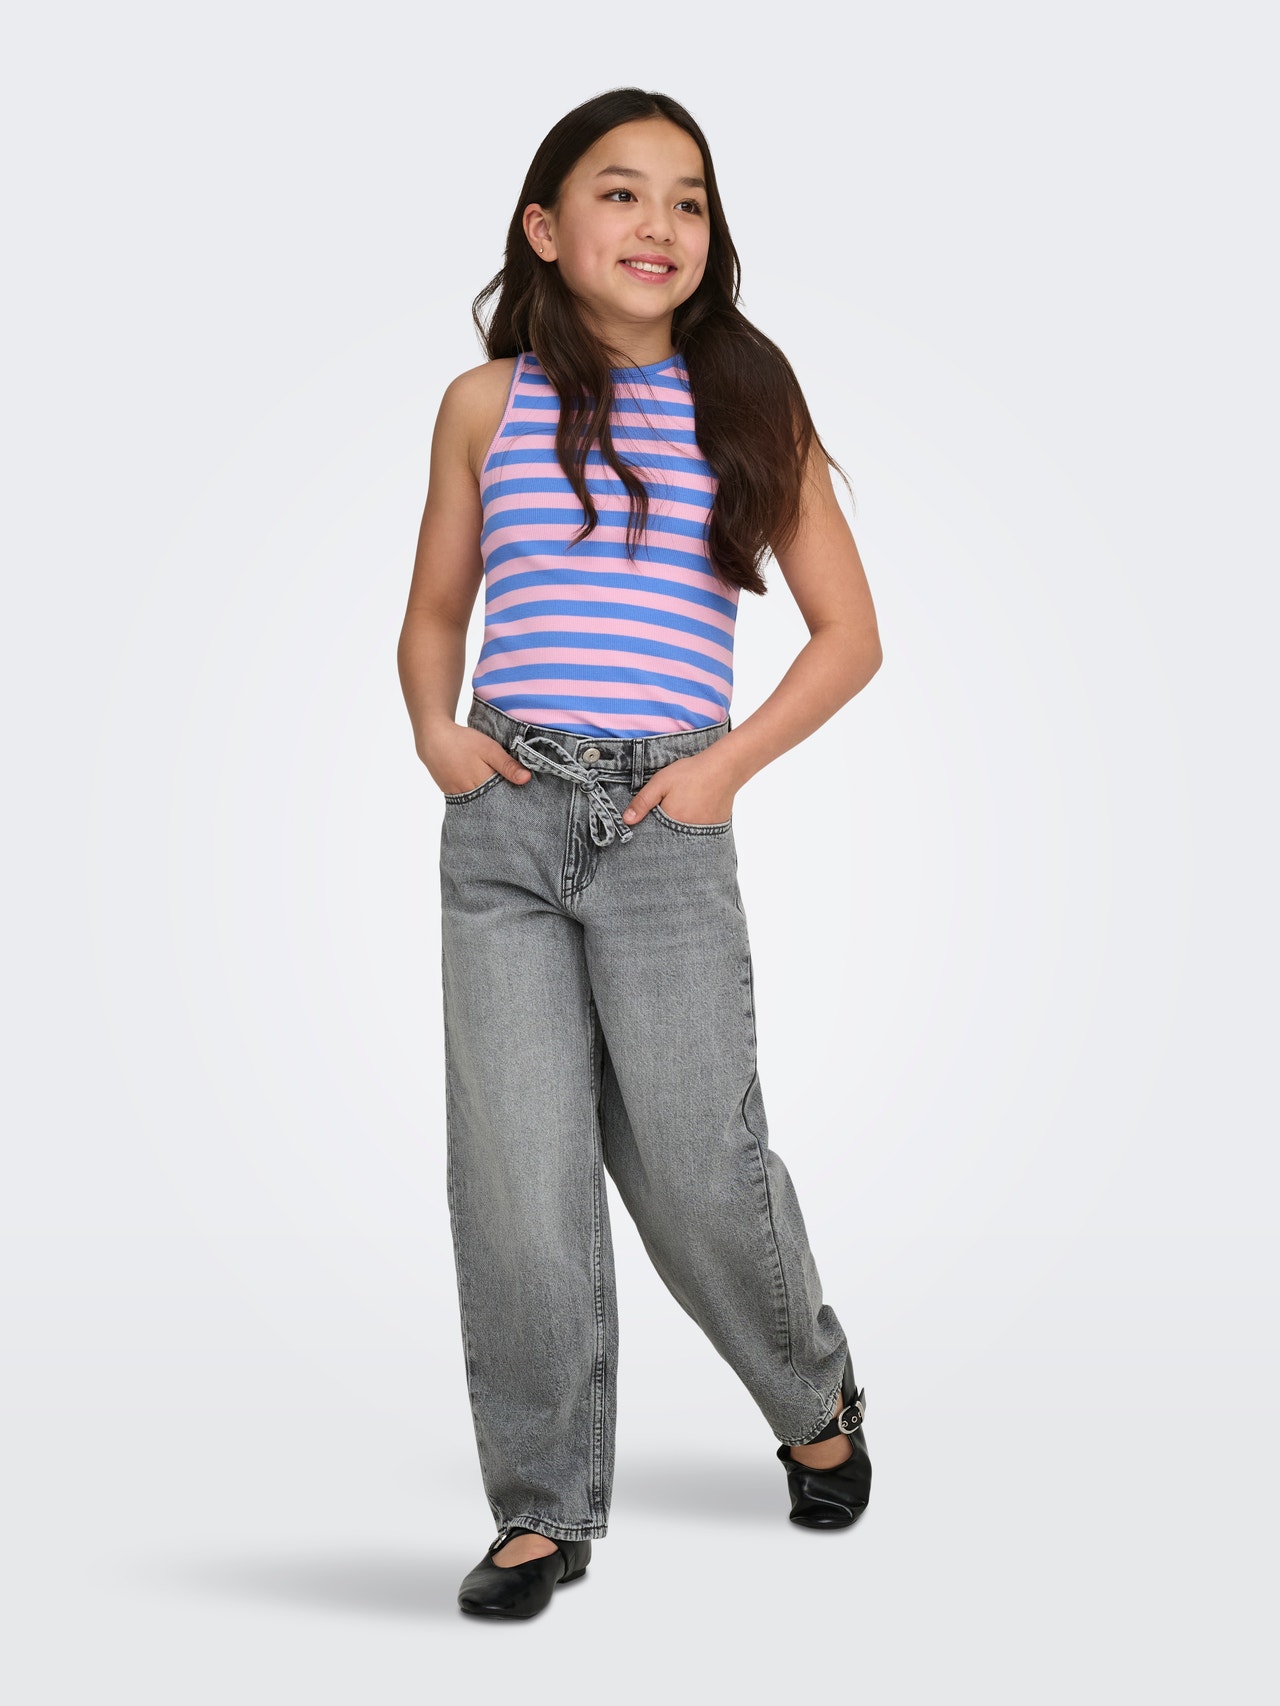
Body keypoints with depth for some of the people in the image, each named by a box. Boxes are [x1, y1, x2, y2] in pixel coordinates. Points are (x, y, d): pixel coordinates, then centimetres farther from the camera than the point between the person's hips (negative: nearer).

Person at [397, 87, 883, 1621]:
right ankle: (544, 1510, 14)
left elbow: (848, 631, 7)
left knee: (696, 1171, 1)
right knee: (516, 1178, 0)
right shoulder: (488, 404, 9)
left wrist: (730, 762, -5)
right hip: (501, 822, 2)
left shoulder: (749, 408, 5)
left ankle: (816, 1400, 31)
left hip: (666, 828, -1)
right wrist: (435, 730, 0)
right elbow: (433, 614, 19)